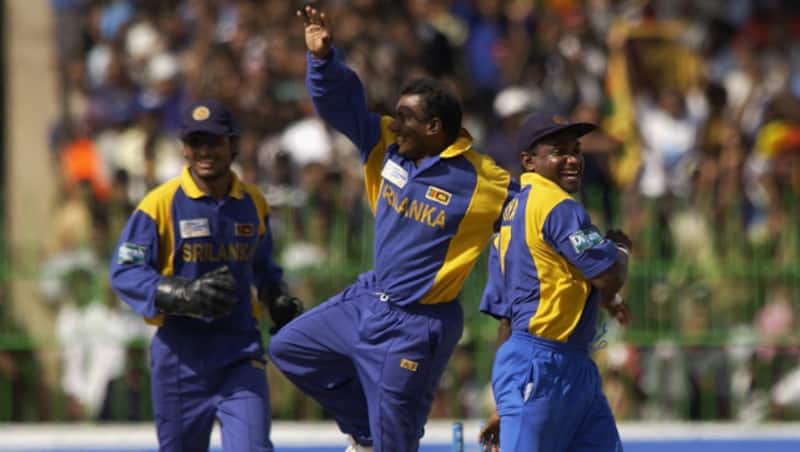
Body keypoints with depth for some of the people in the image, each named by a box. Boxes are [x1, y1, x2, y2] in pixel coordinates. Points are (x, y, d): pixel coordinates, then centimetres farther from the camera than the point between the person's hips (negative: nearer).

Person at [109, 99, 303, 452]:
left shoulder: (253, 203, 7)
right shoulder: (161, 204, -8)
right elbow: (124, 272, -11)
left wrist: (279, 300, 5)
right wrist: (185, 296, -24)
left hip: (240, 349, 2)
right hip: (180, 353, -2)